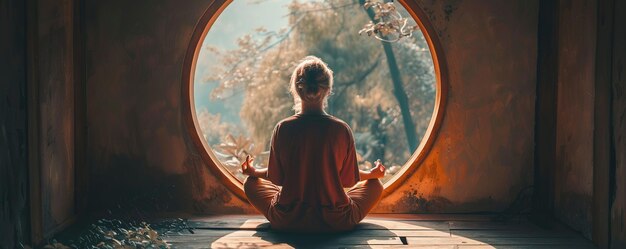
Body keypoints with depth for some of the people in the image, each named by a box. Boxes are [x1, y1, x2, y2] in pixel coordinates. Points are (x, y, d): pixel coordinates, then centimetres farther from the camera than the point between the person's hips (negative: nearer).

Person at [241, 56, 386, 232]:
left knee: (251, 183, 25)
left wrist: (254, 172, 21)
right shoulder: (341, 130, -13)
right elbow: (349, 180, -2)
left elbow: (276, 178, -1)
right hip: (336, 223, 1)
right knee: (375, 185, 24)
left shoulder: (282, 129, -12)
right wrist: (372, 174, 20)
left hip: (287, 222, -1)